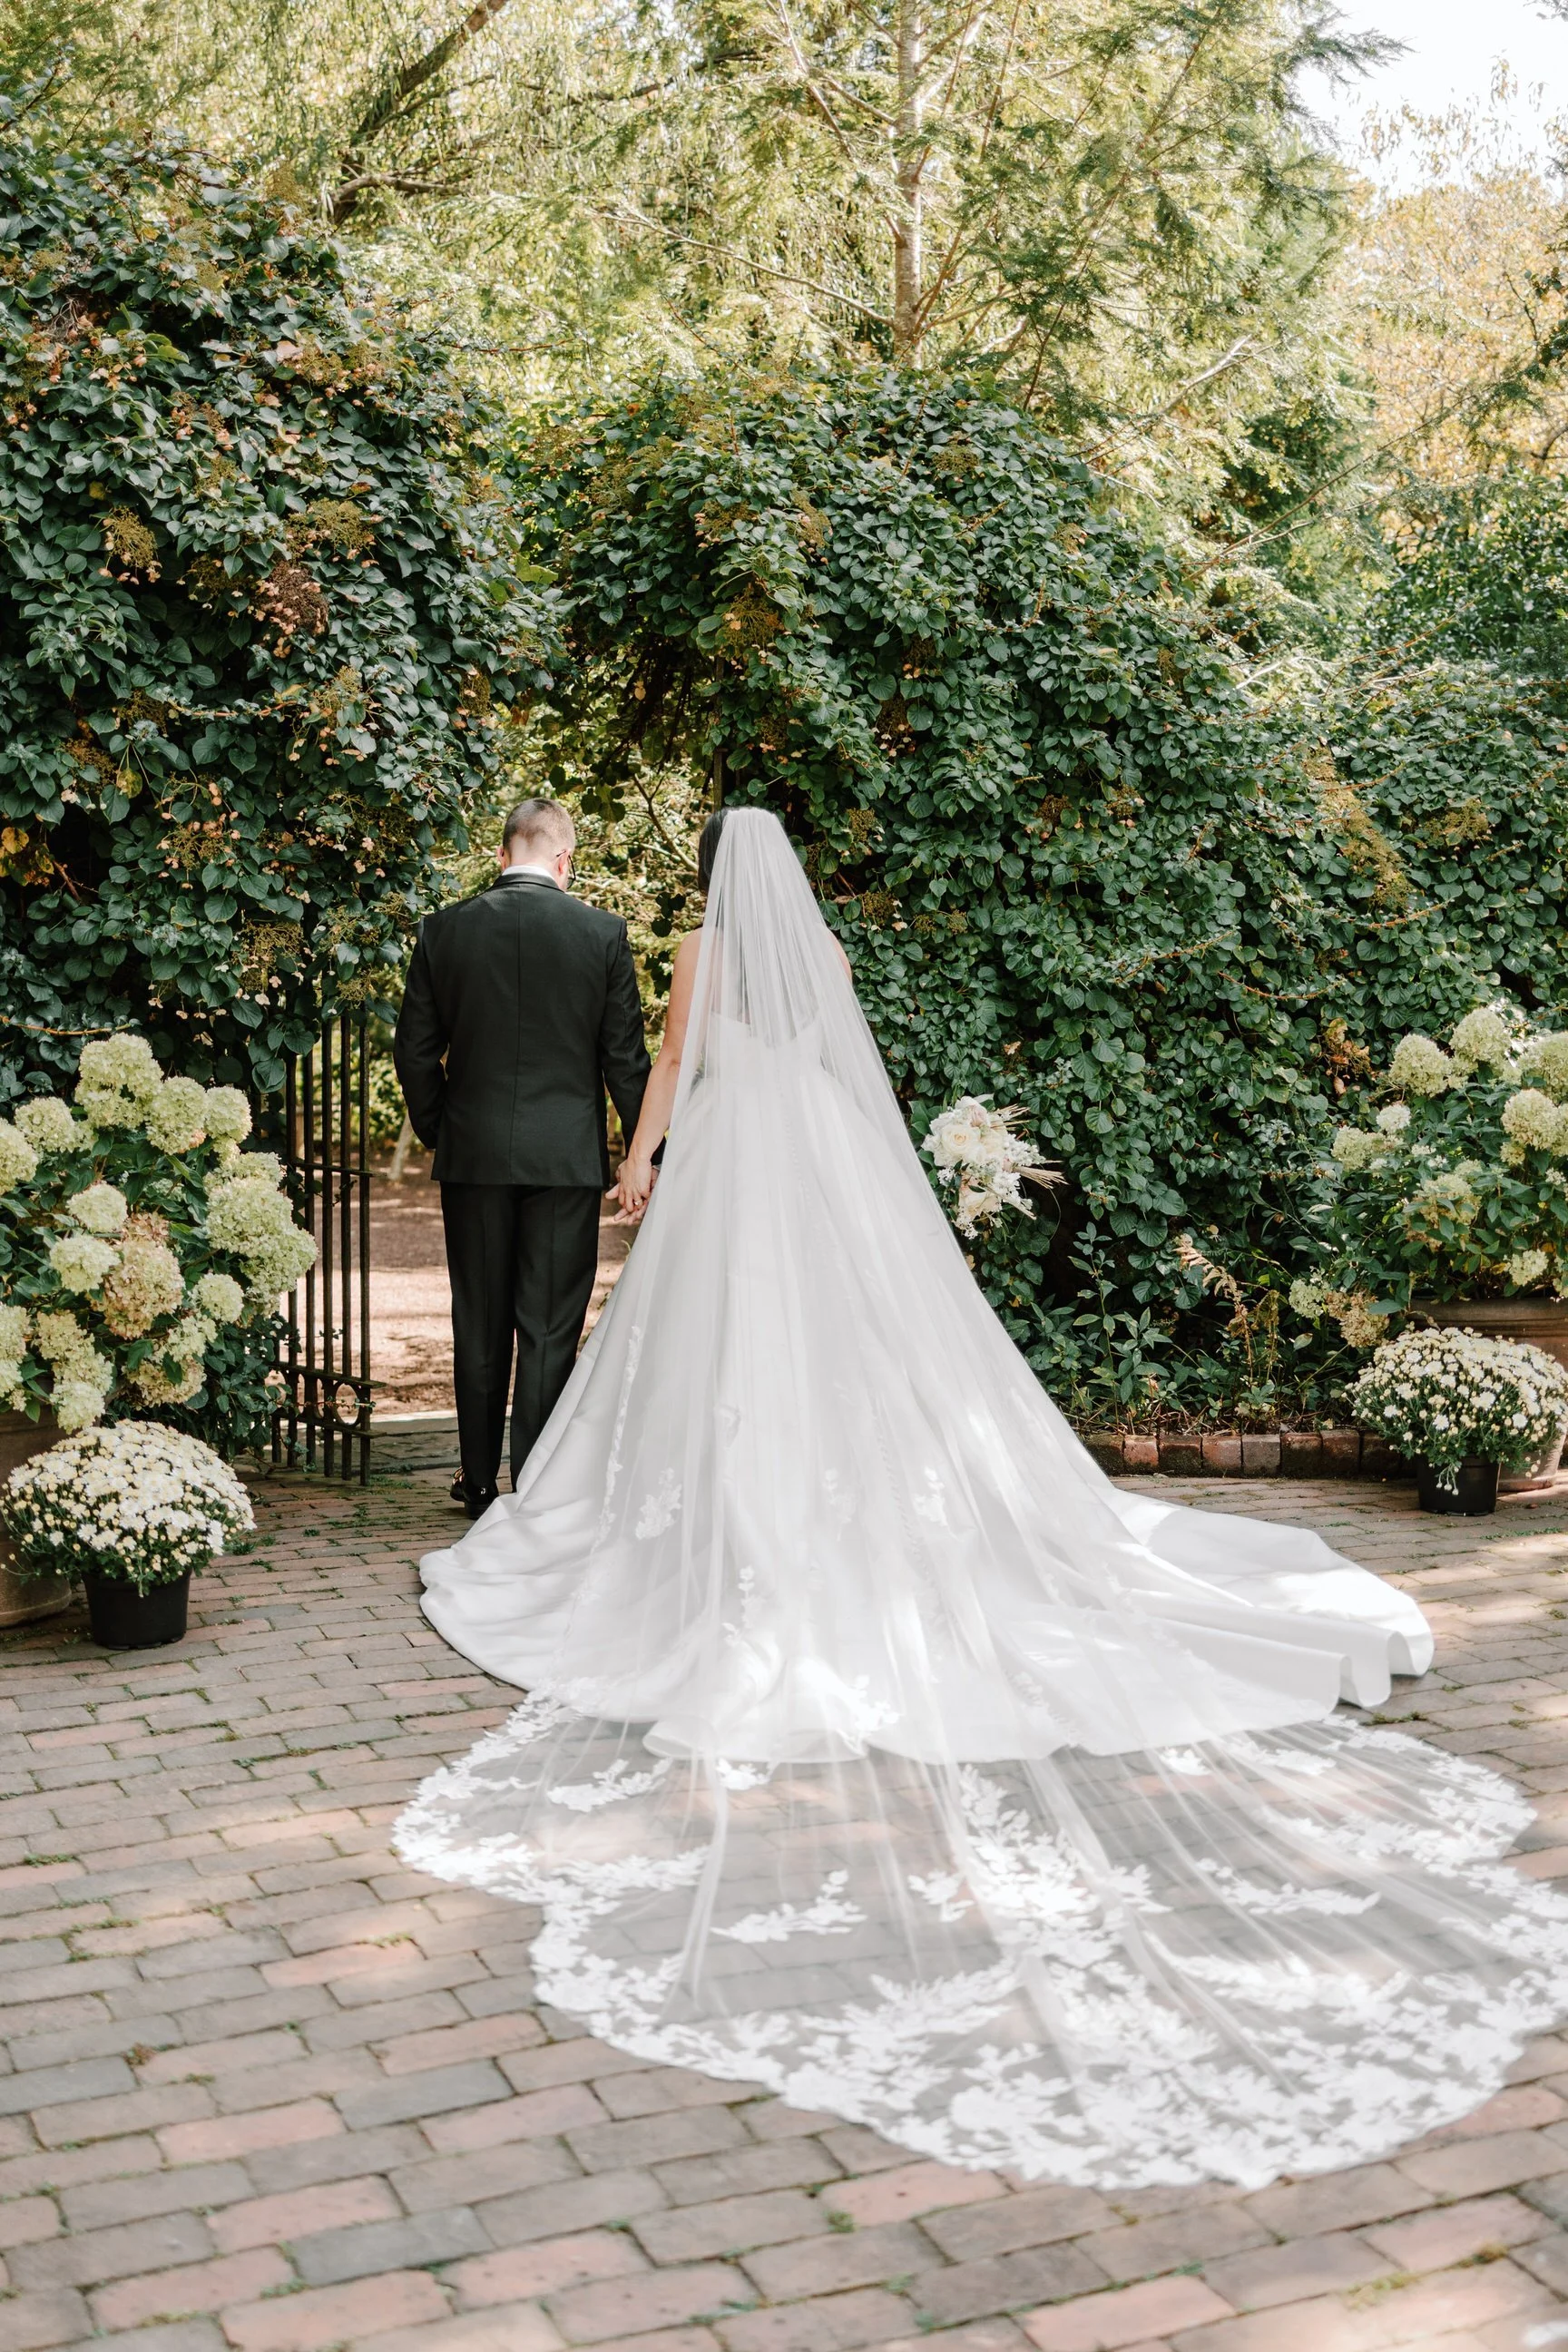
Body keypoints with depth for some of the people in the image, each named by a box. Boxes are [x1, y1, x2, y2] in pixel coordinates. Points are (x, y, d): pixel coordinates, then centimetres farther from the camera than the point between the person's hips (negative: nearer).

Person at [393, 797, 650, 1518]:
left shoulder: (445, 930, 0)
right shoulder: (602, 933, -4)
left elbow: (415, 1051, 3)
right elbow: (625, 1055, -2)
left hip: (472, 1156, 2)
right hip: (567, 1157, -2)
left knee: (480, 1328, 12)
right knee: (550, 1330, 3)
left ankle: (480, 1485, 21)